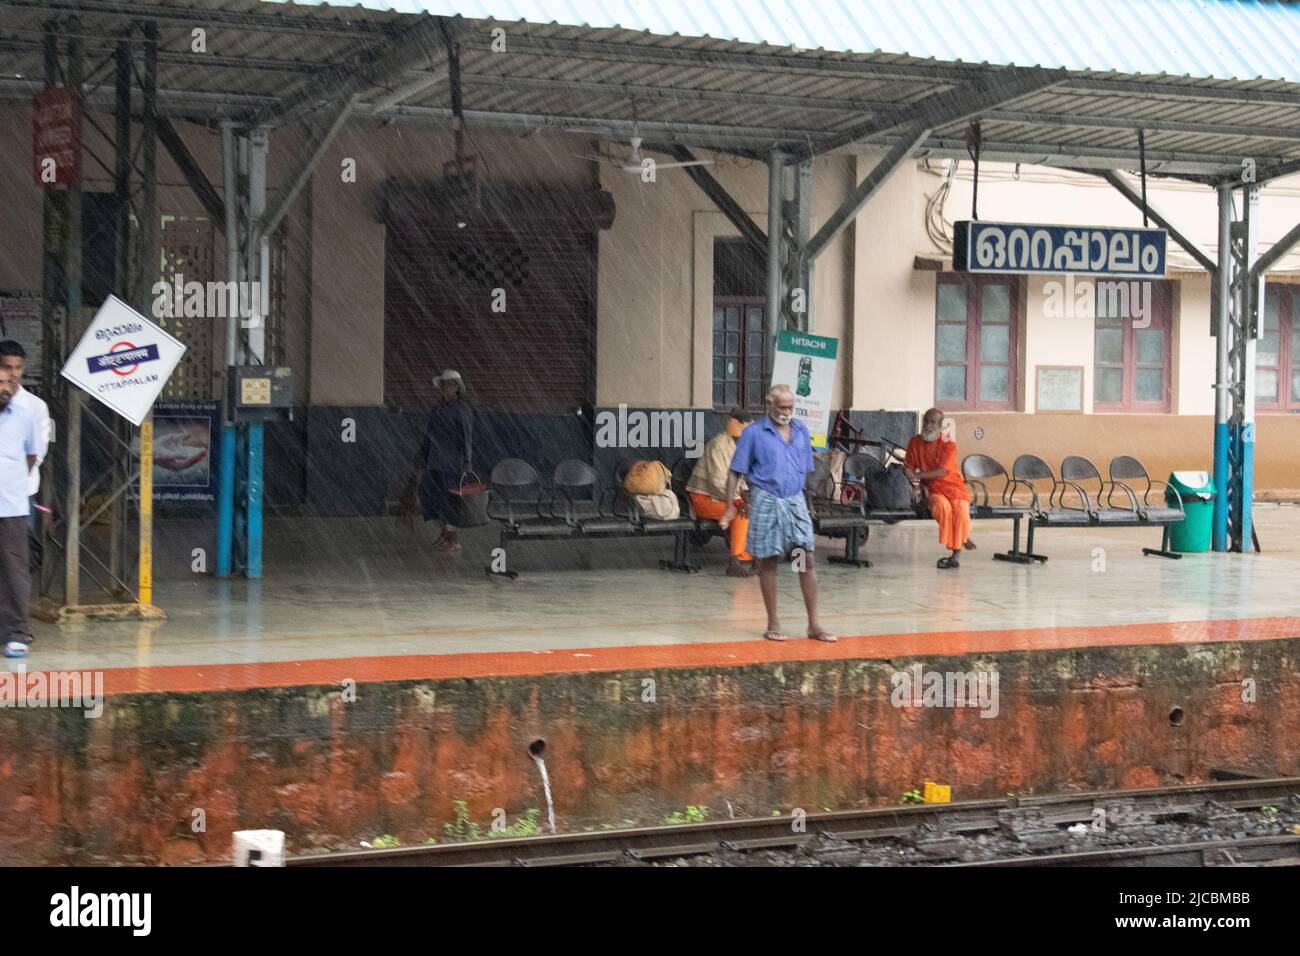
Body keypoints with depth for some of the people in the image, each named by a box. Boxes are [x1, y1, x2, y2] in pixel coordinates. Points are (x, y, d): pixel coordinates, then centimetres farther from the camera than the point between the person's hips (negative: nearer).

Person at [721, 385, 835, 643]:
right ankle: (773, 624, 12)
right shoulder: (753, 433, -3)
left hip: (795, 501, 4)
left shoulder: (801, 431, 10)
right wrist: (730, 507, -7)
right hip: (766, 502, -4)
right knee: (768, 563, 2)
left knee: (807, 559, -2)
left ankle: (813, 624, 2)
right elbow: (735, 472, -3)